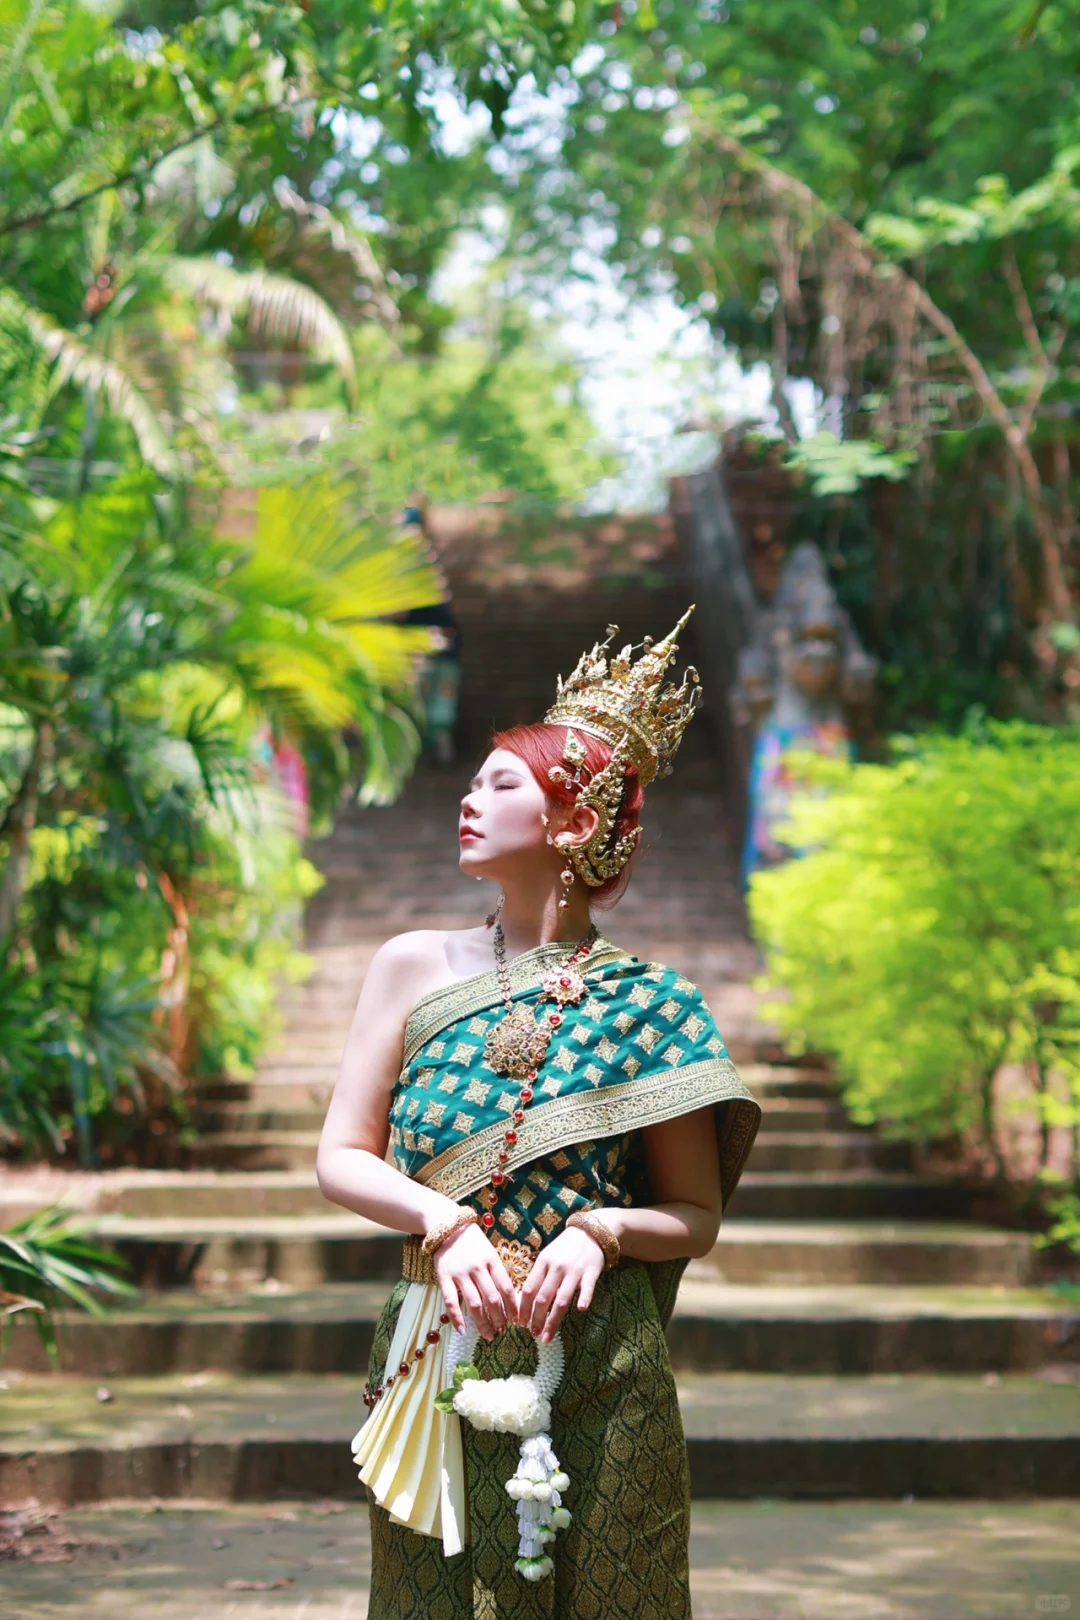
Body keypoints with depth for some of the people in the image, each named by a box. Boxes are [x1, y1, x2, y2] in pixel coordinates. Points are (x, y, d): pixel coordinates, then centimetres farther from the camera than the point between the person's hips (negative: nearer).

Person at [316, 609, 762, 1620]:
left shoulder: (648, 1005, 0)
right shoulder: (416, 967, 5)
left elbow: (698, 1216, 4)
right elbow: (342, 1157, 5)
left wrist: (601, 1231, -15)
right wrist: (443, 1223, -12)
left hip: (596, 1371, -1)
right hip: (437, 1361, 2)